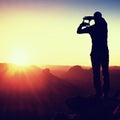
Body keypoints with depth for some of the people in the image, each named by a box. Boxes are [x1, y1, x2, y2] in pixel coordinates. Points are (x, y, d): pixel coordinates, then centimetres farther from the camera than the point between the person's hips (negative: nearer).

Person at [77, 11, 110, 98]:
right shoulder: (104, 24, 4)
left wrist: (83, 23, 23)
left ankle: (99, 93, -4)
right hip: (105, 52, 3)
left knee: (96, 74, -1)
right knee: (105, 73, 7)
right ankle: (106, 93, 5)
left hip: (95, 53, -3)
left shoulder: (91, 28, -3)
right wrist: (90, 18, 24)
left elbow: (78, 31, 8)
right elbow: (100, 18, 26)